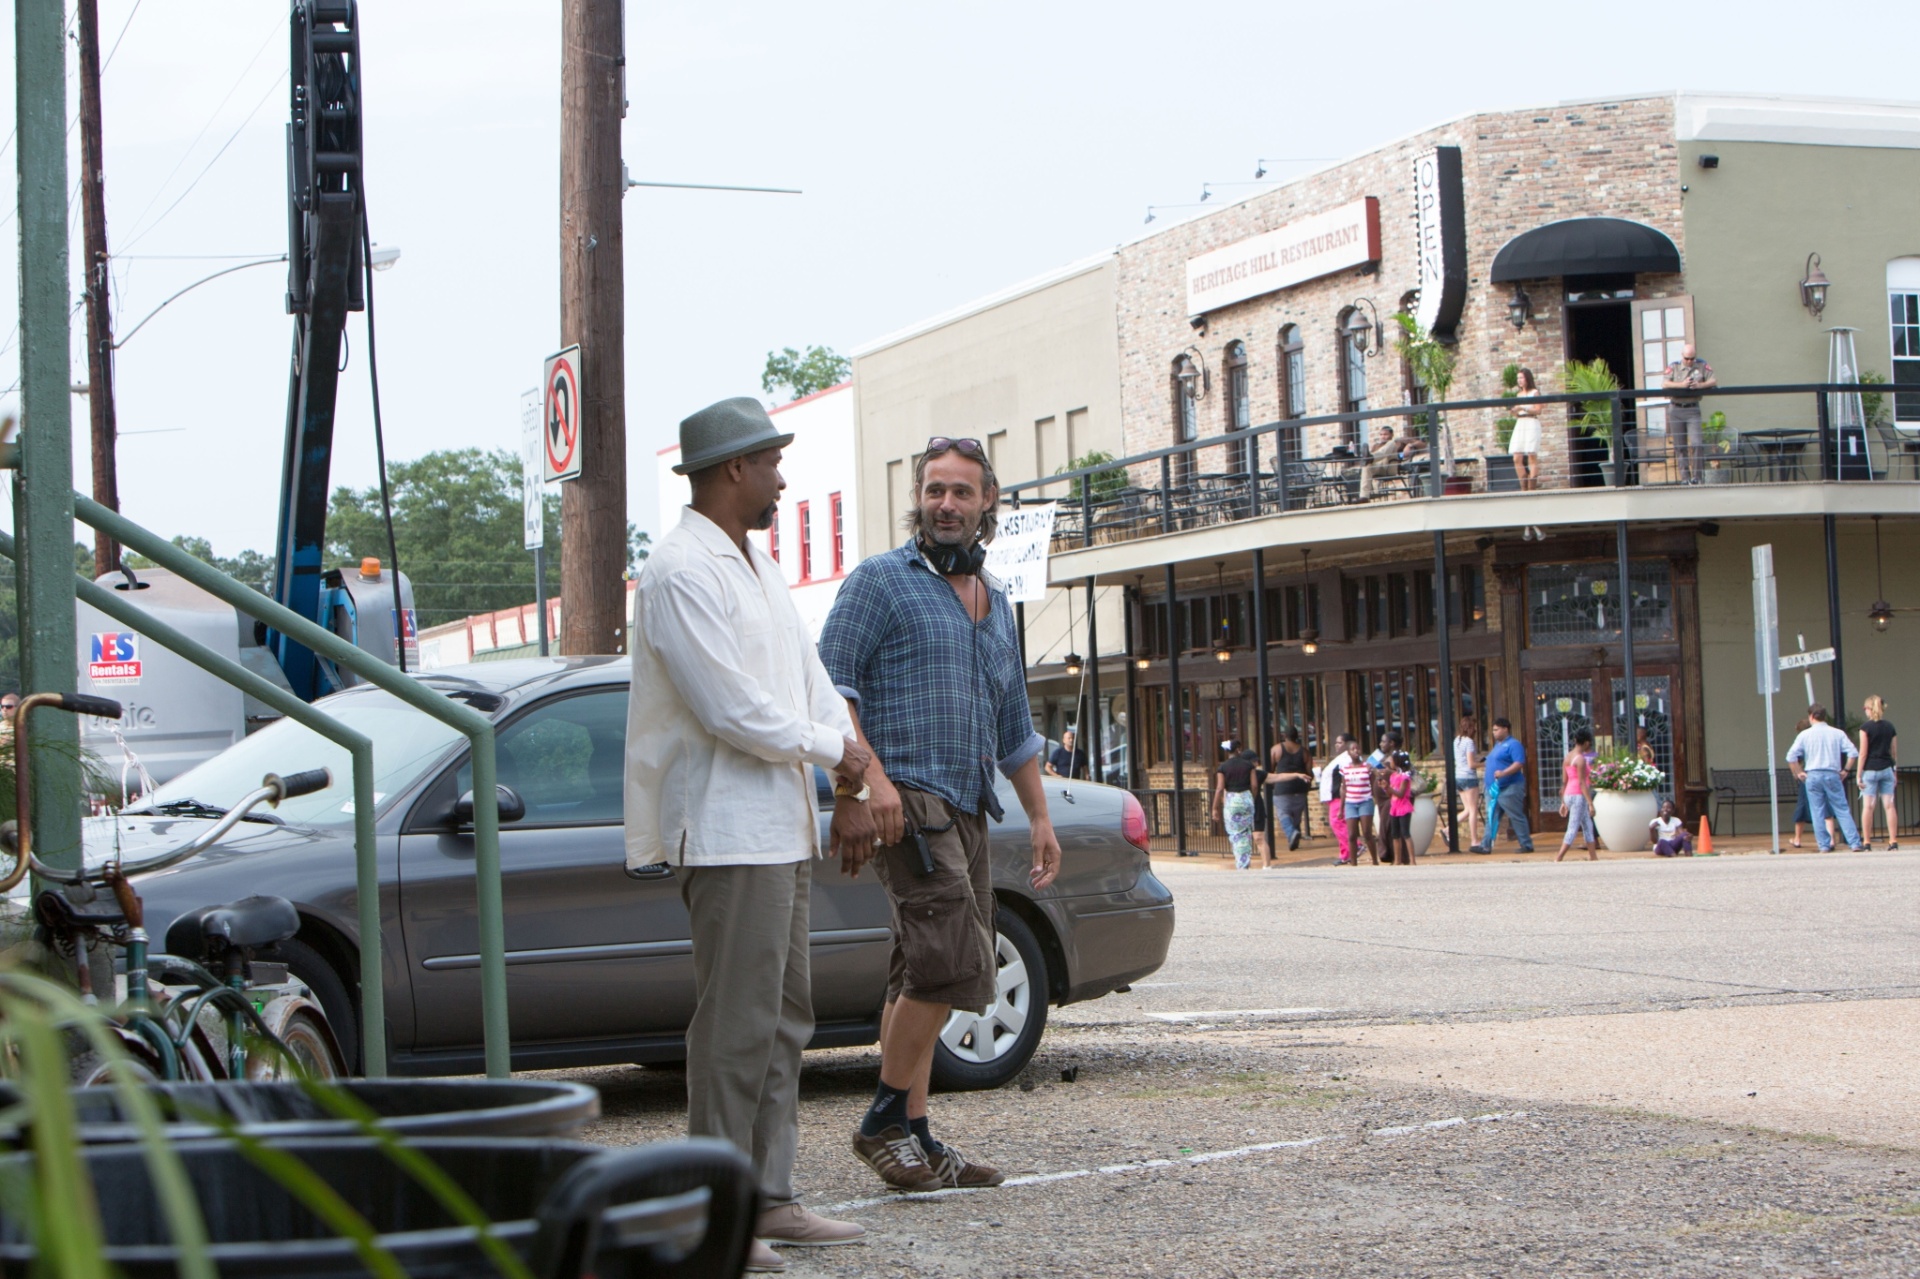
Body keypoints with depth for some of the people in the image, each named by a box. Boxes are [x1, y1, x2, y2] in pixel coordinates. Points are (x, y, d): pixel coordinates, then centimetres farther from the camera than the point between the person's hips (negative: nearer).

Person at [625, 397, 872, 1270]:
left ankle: (769, 1198, 18)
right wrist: (829, 749, -6)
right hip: (726, 830, -10)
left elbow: (806, 673, 19)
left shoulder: (758, 565, 17)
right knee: (735, 1025, -9)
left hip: (782, 827, 10)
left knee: (783, 1018, 12)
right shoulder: (681, 571, -14)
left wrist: (849, 747, 1)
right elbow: (734, 711, -19)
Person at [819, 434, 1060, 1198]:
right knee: (953, 963, -18)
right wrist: (870, 775, -20)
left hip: (967, 808, 8)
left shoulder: (996, 604, 23)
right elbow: (830, 682, -9)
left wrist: (1040, 817, 24)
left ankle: (913, 1137, 10)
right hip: (907, 795, -8)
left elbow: (1014, 726, 29)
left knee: (923, 976, 8)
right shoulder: (881, 581, 1)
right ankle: (886, 1120, -9)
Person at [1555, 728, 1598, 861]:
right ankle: (1558, 859, -13)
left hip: (1568, 795, 9)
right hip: (1578, 795, -9)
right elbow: (1582, 783, -18)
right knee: (1573, 829, -8)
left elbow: (1564, 782, 12)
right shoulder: (1581, 759, -14)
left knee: (1587, 826, 17)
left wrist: (1563, 803, 16)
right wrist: (1590, 803, -17)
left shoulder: (1568, 757, 10)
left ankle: (1593, 857, 21)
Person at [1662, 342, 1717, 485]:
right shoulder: (1673, 367, 4)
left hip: (1693, 410, -1)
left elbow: (1714, 381, 0)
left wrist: (1700, 385, -16)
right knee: (1680, 446, 3)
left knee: (1696, 444, -11)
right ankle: (1684, 477, 8)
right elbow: (1664, 383, -8)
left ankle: (1696, 476, -3)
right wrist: (1681, 385, -18)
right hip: (1675, 409, 1)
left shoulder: (1702, 366, 5)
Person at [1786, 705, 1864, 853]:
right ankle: (1854, 843, -3)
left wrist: (1798, 773, 7)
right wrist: (1845, 770, 7)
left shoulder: (1805, 735, 2)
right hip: (1832, 774, 1)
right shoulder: (1837, 733, 5)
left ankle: (1824, 845, 3)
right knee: (1842, 810, 3)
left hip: (1813, 775, -1)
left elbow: (1791, 756, -4)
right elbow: (1853, 753, -3)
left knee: (1818, 813, 4)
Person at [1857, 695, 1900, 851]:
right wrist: (1895, 770, 20)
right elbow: (1895, 752, 11)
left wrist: (1858, 774, -6)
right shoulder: (1890, 726, 7)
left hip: (1870, 769, -4)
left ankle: (1866, 842, -2)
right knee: (1889, 806, 2)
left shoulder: (1866, 727, -7)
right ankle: (1893, 842, -1)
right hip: (1887, 769, 4)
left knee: (1867, 806, -1)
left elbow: (1863, 753, -9)